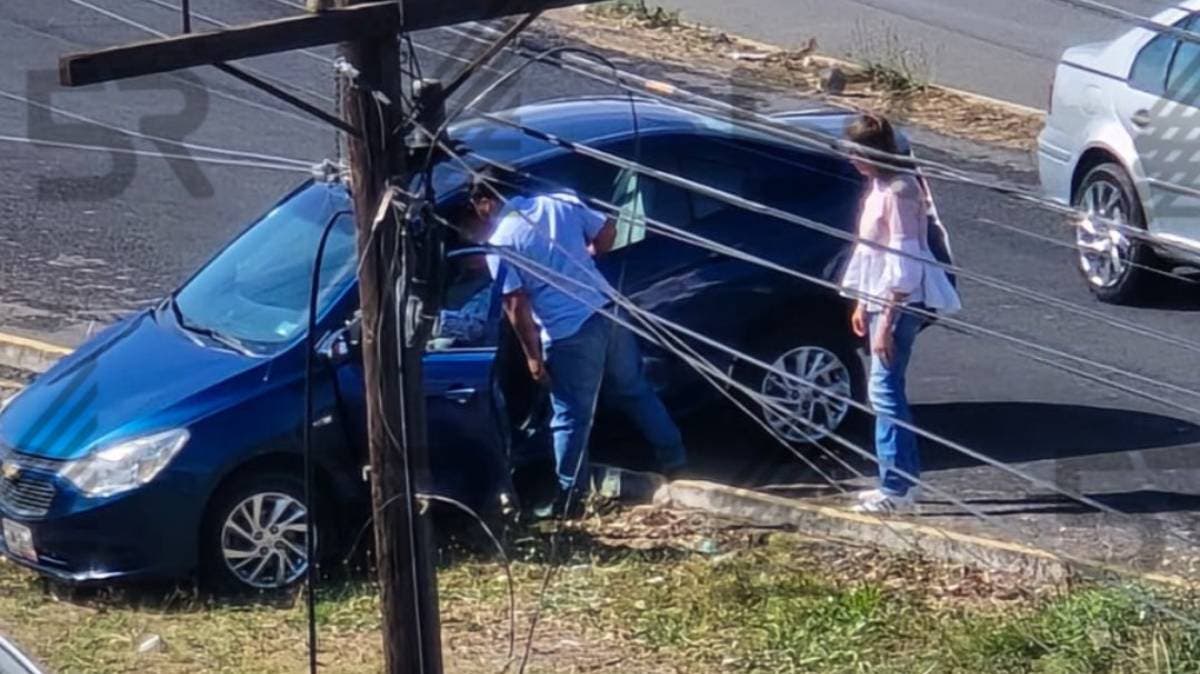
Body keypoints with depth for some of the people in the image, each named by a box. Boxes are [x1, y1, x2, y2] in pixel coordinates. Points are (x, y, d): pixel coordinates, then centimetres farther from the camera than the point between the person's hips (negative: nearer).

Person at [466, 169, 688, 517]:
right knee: (636, 390, 23)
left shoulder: (499, 242, -8)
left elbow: (517, 307, -11)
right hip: (609, 312, 6)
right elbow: (607, 232, 15)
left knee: (572, 417, 4)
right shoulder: (560, 202, 6)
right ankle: (674, 457, 32)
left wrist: (533, 355, -3)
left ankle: (568, 498, 10)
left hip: (569, 333, -5)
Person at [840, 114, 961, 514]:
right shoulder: (879, 187, 11)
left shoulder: (899, 192, -19)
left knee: (884, 390, -9)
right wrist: (863, 304, 22)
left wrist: (887, 321, -22)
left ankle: (897, 488, -6)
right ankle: (902, 481, 19)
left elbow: (904, 264, -22)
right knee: (885, 390, 13)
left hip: (900, 302, -10)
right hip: (881, 300, 10)